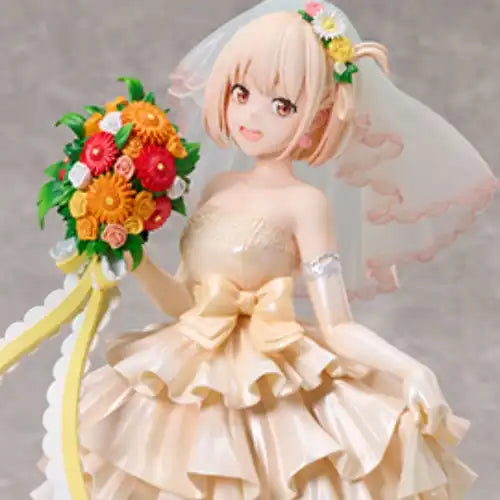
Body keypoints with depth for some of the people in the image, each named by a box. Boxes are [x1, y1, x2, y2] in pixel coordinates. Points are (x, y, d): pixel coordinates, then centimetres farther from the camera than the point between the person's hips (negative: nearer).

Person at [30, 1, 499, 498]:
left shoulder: (306, 202, -10)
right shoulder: (216, 186, 7)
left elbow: (337, 329, -13)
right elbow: (185, 301, 10)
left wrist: (410, 372, -26)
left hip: (274, 400, -6)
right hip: (195, 393, 6)